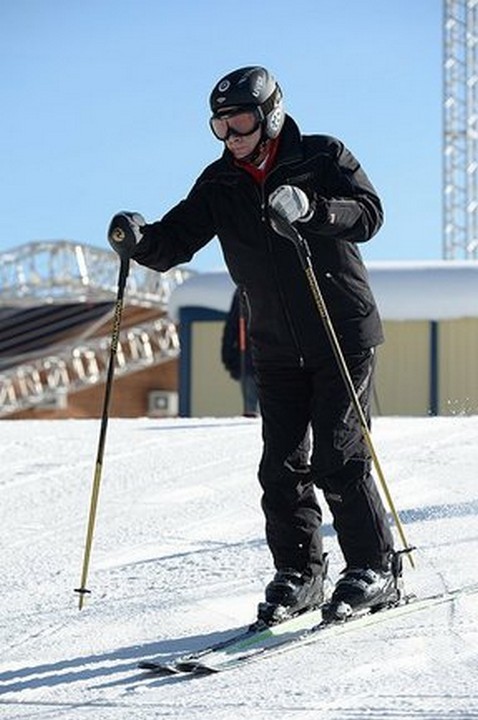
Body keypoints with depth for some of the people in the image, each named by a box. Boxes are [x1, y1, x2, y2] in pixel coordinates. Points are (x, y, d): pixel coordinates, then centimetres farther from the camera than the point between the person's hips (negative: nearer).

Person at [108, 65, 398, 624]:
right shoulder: (221, 183, 4)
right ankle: (297, 574, 13)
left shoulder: (323, 158, -6)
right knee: (281, 465, 2)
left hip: (343, 334, -4)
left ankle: (374, 570, 4)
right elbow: (175, 242, 0)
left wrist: (310, 210, -37)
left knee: (339, 460, -7)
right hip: (276, 345, 4)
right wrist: (138, 241, -23)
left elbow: (369, 213, -19)